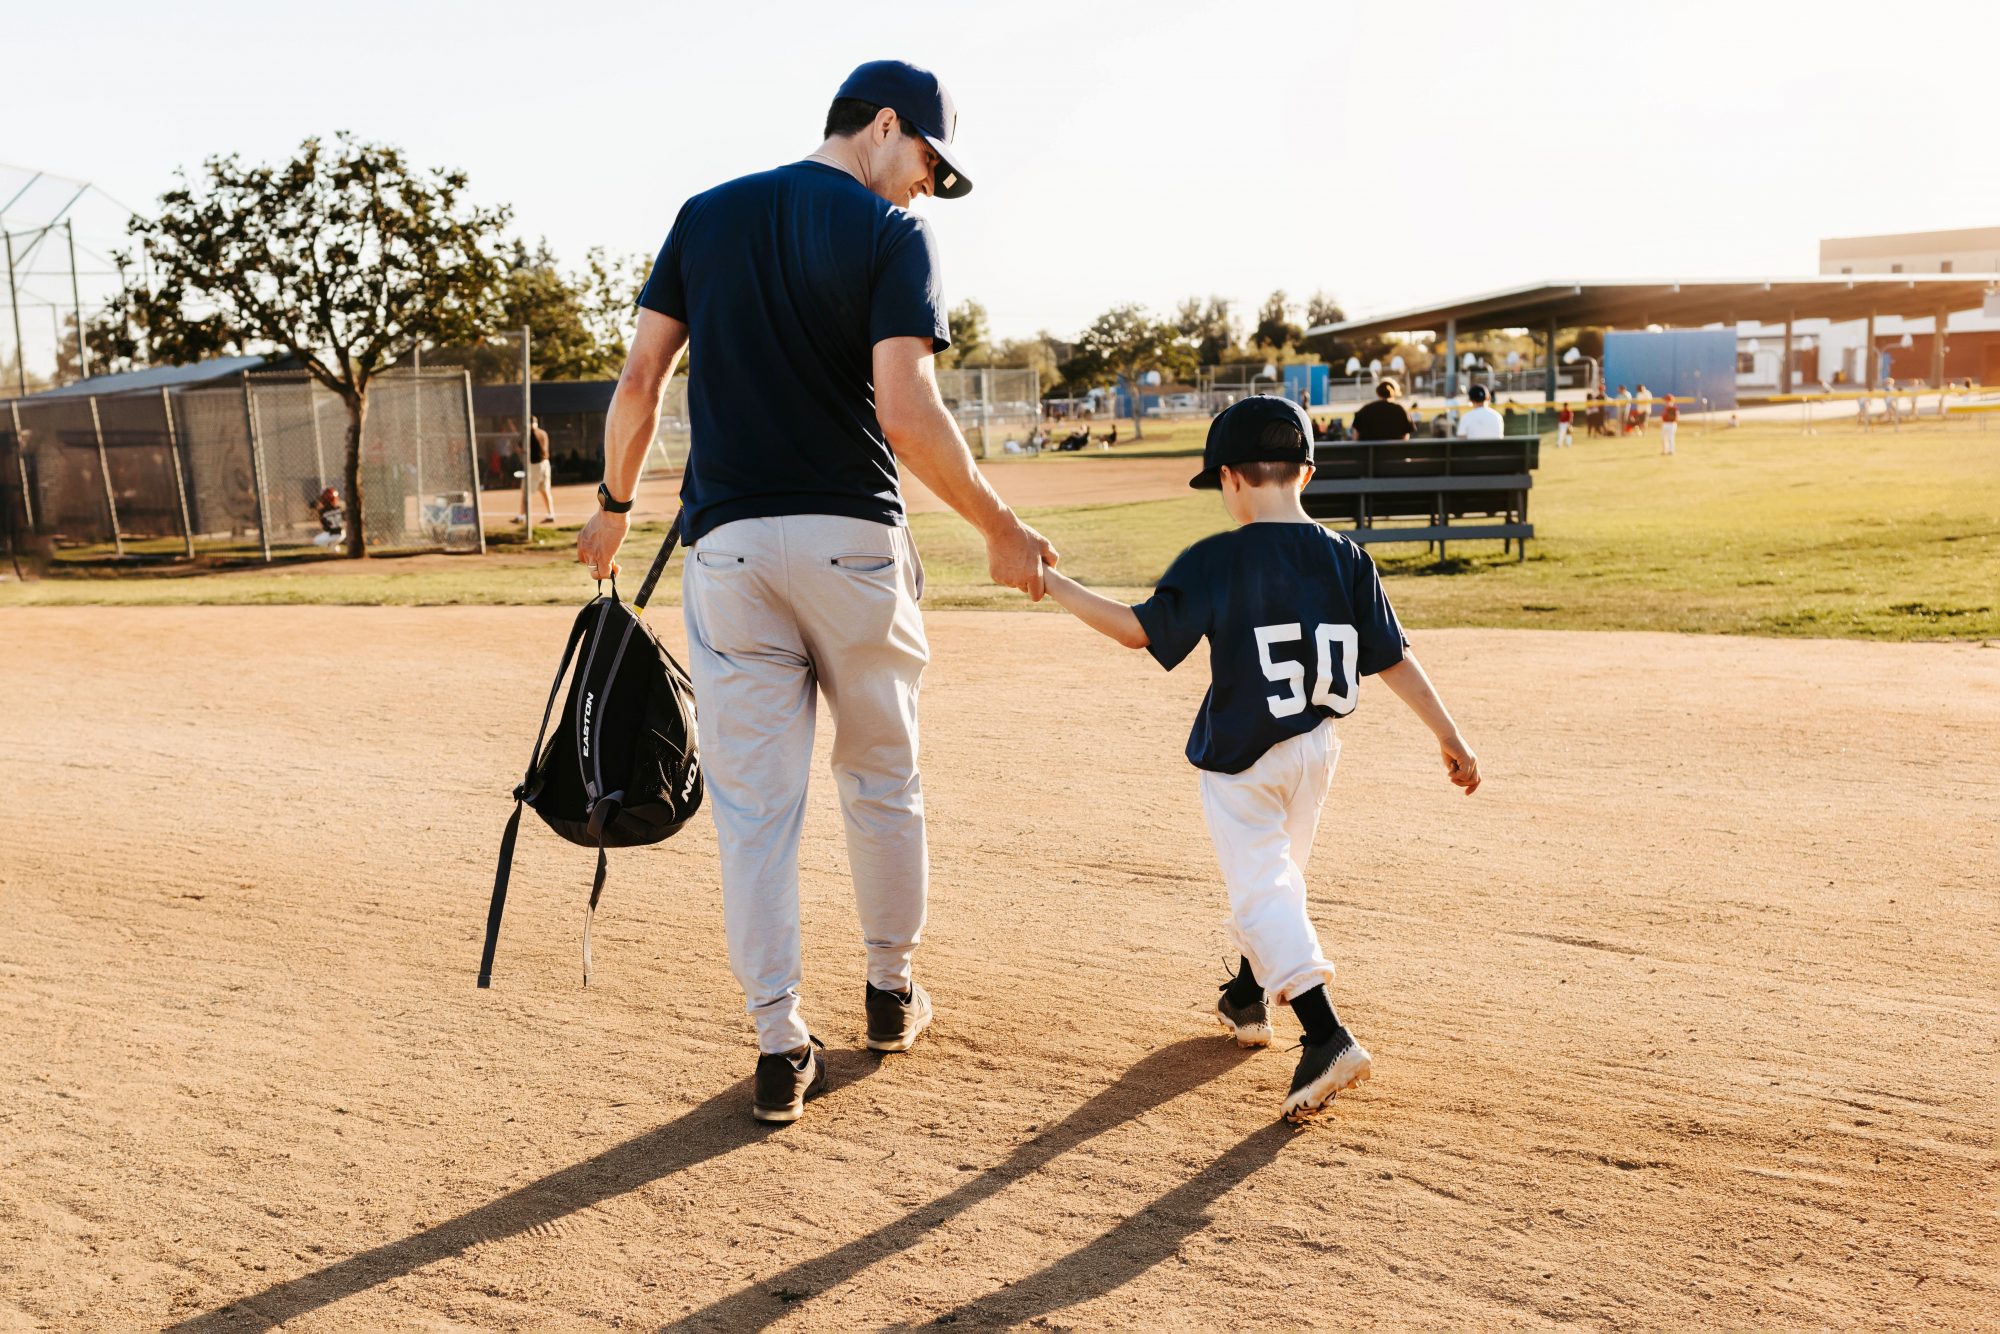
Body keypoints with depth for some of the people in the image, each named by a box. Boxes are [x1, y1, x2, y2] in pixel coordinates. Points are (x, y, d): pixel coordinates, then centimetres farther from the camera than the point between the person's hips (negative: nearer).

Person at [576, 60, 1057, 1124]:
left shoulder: (707, 215, 10)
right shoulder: (891, 234, -4)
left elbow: (639, 380, 7)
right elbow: (906, 415, -15)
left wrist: (614, 503, 19)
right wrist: (1001, 529, -6)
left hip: (727, 547, 3)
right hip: (851, 539, -2)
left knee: (754, 801, 6)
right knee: (880, 777, 16)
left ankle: (779, 1047, 7)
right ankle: (891, 994, 30)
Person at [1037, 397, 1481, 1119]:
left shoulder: (1214, 560, -15)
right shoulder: (1345, 557, -3)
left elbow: (1139, 630, -12)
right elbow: (1393, 659, -2)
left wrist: (1050, 582, -4)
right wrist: (1450, 738, 5)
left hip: (1242, 758, -5)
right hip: (1317, 748, 6)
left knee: (1261, 890, -2)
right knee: (1278, 869, 24)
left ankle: (1327, 1035, -18)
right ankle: (1248, 998, 43)